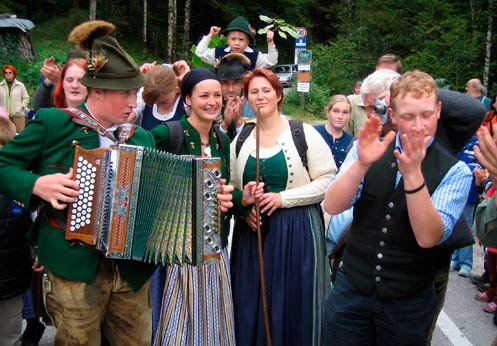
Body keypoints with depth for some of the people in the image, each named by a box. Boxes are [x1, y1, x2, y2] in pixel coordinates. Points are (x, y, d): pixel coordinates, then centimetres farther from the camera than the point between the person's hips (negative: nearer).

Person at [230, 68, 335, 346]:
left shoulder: (304, 134, -5)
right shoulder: (241, 140, 8)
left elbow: (327, 181, -7)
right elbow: (232, 187, 16)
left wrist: (283, 198, -14)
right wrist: (244, 207, -4)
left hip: (297, 230, -3)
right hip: (252, 230, 4)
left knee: (293, 303, 4)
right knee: (252, 305, 9)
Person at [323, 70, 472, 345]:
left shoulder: (455, 171, -9)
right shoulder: (367, 149, -4)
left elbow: (428, 237, -20)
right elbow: (332, 206, -14)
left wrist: (412, 173, -31)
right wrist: (362, 163, -29)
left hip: (408, 302, -1)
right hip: (351, 290, 1)